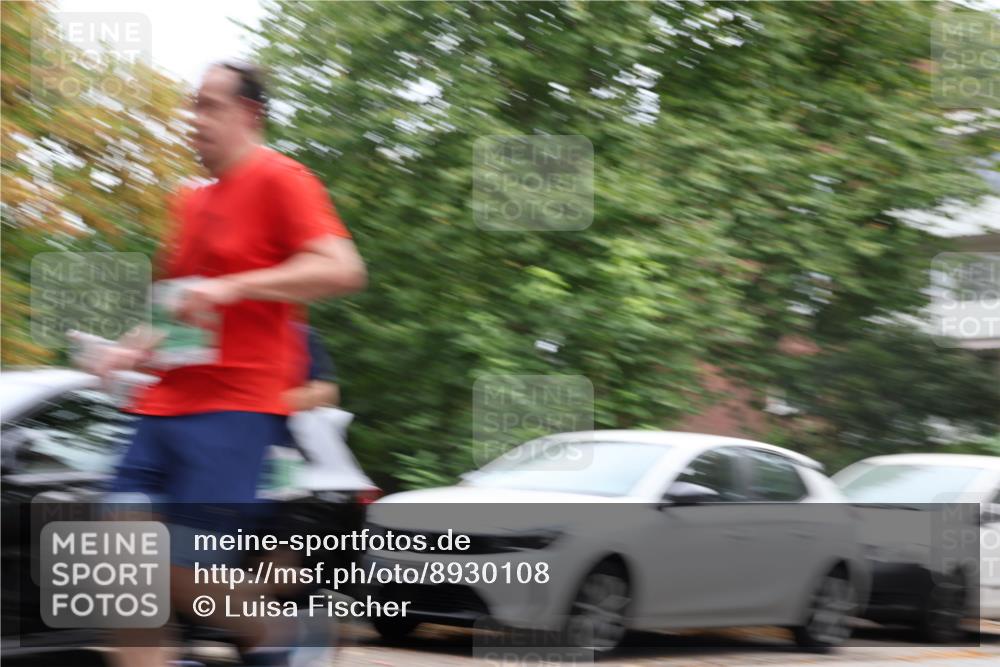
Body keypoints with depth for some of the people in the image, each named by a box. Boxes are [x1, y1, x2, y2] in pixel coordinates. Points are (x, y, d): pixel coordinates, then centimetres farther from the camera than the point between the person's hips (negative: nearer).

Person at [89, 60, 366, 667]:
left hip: (236, 407, -8)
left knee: (186, 569, -14)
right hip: (167, 406, 8)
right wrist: (138, 351, 17)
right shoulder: (193, 202, 22)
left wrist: (231, 286, -21)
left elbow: (343, 269, -17)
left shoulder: (280, 178, -3)